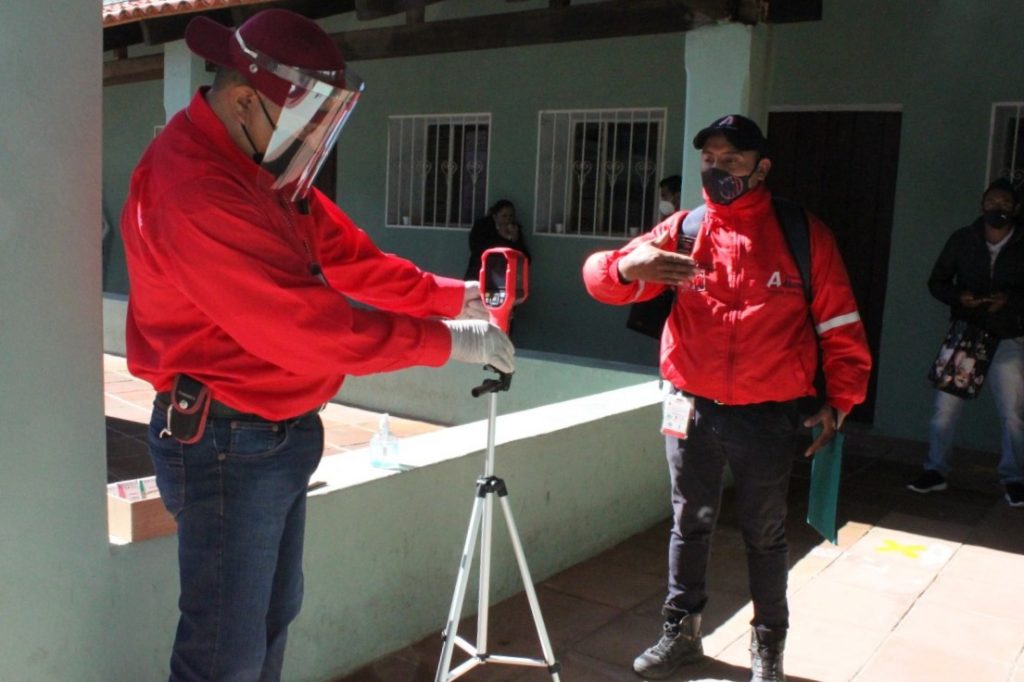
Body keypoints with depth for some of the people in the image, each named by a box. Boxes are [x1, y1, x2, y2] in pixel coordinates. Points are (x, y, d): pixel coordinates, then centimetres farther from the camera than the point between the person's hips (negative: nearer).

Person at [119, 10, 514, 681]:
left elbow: (344, 251, 10)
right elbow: (303, 325, -27)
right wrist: (446, 341, -20)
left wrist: (450, 296, 2)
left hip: (283, 432, 10)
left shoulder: (266, 165, 7)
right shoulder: (191, 186, -25)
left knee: (274, 616, 23)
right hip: (228, 443, -10)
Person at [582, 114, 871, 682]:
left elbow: (839, 327, 1)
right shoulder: (683, 230, 1)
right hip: (691, 410, 2)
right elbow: (600, 274, -8)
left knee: (764, 535, 13)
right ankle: (681, 632, 32)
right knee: (689, 526, 14)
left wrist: (839, 400, -4)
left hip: (767, 416, -1)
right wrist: (628, 266, -30)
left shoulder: (804, 235, -3)